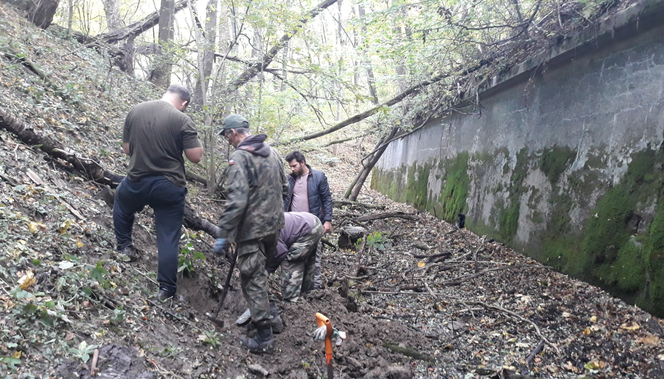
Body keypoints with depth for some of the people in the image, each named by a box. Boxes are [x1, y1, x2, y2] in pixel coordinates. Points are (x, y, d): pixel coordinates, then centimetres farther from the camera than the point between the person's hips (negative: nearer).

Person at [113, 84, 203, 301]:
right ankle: (166, 289, 11)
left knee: (121, 200, 37)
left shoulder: (135, 111, 1)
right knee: (168, 239, 6)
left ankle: (124, 245, 39)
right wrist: (194, 139, 7)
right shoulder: (182, 120, -12)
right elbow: (195, 157, -11)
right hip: (169, 187, -3)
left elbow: (127, 149, 9)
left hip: (137, 181, 3)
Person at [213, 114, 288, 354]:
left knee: (252, 279, -1)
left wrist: (223, 235, -21)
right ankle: (266, 311, 39)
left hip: (252, 229, -8)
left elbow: (236, 200, -24)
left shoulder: (239, 157, -16)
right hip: (274, 225, 8)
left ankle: (264, 338, 3)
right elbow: (284, 187, 18)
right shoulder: (271, 152, 9)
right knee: (261, 272, 26)